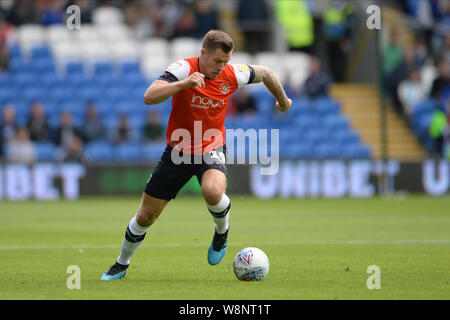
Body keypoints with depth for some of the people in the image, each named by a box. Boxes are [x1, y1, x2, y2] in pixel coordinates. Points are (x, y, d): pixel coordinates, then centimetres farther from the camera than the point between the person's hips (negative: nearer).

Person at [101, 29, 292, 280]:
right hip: (179, 151, 0)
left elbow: (265, 73, 10)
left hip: (211, 149, 0)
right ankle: (122, 264, 31)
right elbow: (149, 97, -33)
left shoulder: (233, 75, -11)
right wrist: (184, 83, -46)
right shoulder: (184, 69, -20)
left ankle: (222, 231, -1)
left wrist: (283, 100, 26)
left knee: (213, 192, -35)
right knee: (145, 217, 5)